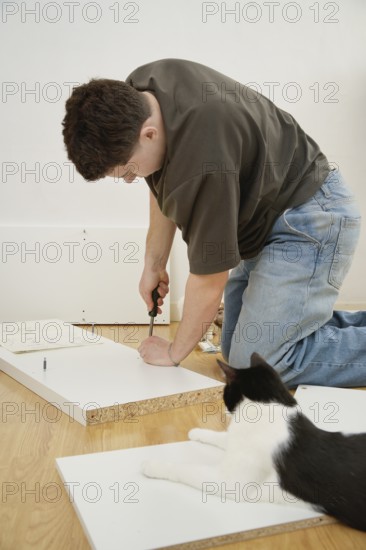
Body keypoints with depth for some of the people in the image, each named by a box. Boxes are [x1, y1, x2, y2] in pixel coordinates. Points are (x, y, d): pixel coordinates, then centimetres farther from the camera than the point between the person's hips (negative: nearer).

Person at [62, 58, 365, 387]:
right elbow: (163, 189, 8)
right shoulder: (135, 91, -9)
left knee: (257, 361, -17)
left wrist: (174, 353, -7)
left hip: (309, 217, -9)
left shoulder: (202, 167, -35)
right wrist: (154, 264, 9)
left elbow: (209, 282, -23)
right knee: (237, 350, 10)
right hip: (267, 216, 9)